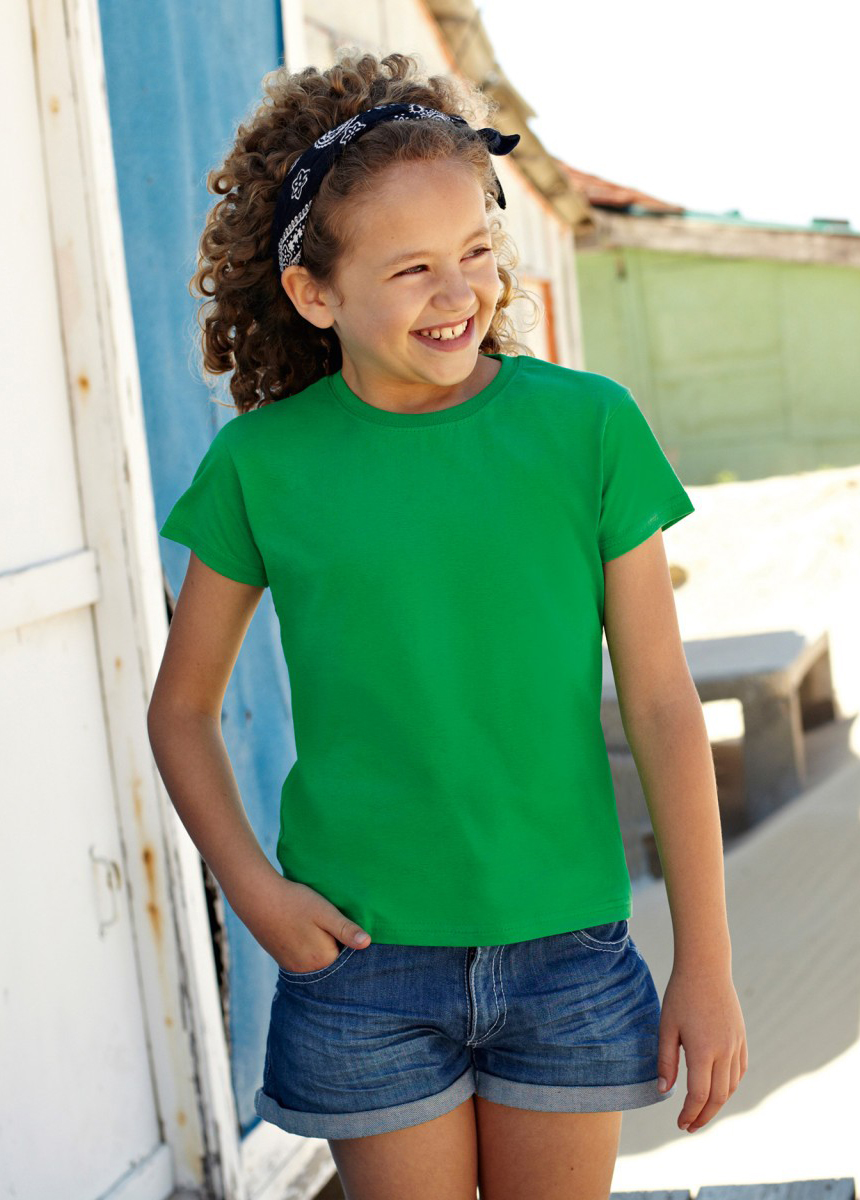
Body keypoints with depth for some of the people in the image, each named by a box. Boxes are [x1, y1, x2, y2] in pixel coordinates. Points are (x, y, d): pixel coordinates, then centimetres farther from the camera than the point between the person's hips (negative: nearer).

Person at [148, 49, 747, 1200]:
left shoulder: (586, 425, -5)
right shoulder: (262, 463, -5)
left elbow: (663, 707, -3)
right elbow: (184, 711, 7)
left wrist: (707, 963, -2)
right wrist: (253, 889, -7)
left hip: (566, 949, 1)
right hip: (363, 959, 0)